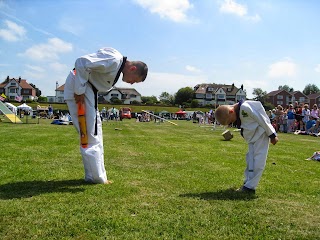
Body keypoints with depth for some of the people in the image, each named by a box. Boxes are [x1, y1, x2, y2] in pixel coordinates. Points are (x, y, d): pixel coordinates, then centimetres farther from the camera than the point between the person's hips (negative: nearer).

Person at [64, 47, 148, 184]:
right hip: (78, 87, -10)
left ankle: (94, 175, 20)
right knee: (90, 136, -6)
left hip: (88, 89, 10)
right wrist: (79, 91, -23)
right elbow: (82, 63, -27)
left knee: (93, 134, 12)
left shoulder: (118, 66, 10)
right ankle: (97, 177, 2)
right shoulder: (114, 60, -20)